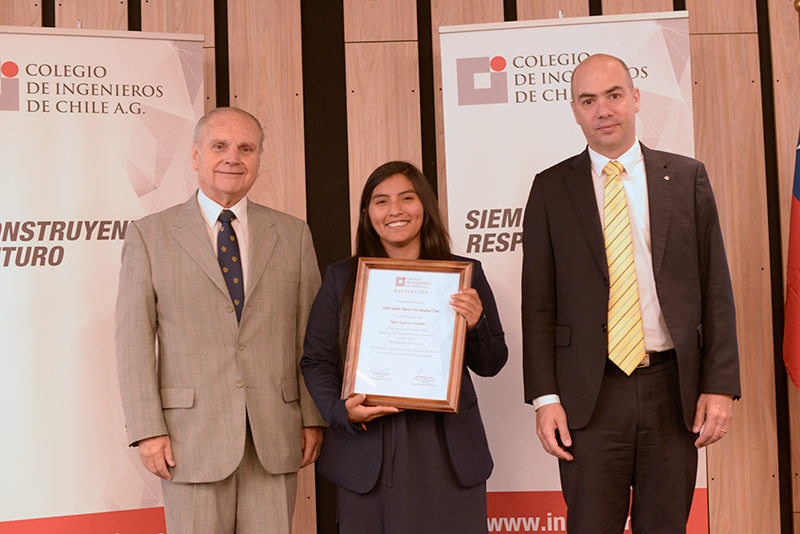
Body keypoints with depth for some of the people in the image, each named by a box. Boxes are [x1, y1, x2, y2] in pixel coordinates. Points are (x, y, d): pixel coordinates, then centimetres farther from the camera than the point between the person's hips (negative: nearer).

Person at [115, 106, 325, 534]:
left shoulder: (293, 234, 9)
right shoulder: (149, 235, 3)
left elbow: (310, 333, 7)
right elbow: (133, 339, -1)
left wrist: (313, 418, 2)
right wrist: (148, 430, -8)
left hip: (275, 433, 2)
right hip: (192, 433, -1)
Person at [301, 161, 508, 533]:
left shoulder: (464, 274, 6)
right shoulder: (341, 277, 6)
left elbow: (490, 365, 8)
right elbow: (316, 361, 5)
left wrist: (475, 325, -12)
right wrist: (341, 409, -13)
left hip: (447, 455, 0)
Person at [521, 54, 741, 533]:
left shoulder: (687, 178, 7)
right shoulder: (551, 188, 5)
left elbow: (716, 289, 5)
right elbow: (539, 302, 3)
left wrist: (720, 385, -2)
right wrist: (545, 397, -4)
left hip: (674, 388, 1)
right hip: (591, 393, -1)